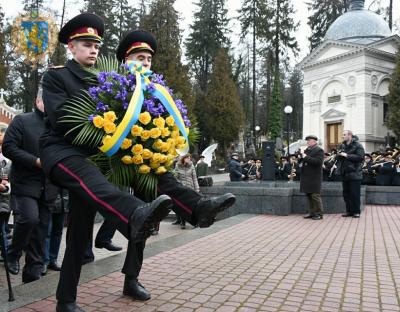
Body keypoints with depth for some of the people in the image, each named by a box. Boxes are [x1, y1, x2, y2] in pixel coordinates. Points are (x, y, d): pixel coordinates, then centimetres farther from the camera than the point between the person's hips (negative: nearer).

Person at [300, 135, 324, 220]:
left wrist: (306, 157, -20)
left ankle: (319, 214, 3)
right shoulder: (307, 150, 17)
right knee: (309, 195, 12)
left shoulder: (319, 150, -7)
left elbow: (318, 161, -21)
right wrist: (301, 157, 2)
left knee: (315, 196, -6)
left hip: (314, 178, -8)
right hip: (306, 177, 8)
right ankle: (312, 213, 21)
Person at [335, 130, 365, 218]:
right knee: (346, 193, 9)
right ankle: (349, 211, 17)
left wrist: (347, 155, -19)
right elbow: (338, 157, 22)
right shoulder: (342, 146, 14)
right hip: (344, 174, 7)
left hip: (354, 174, -7)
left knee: (355, 194, -3)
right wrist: (338, 155, -2)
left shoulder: (357, 145, -7)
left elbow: (361, 157, -18)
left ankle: (356, 212, 6)